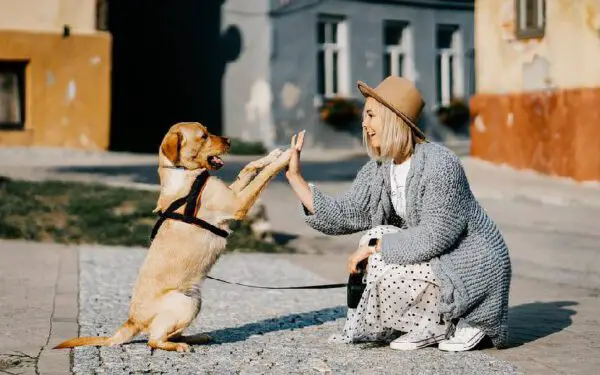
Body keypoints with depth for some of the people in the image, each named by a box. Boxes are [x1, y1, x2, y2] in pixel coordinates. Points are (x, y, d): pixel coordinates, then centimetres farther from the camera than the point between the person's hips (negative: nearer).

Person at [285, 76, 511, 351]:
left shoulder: (439, 164, -24)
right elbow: (341, 215, -3)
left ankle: (453, 325, 0)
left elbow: (435, 236, -27)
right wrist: (295, 176, -6)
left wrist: (375, 246, -21)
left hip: (474, 267, -9)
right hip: (436, 259, 9)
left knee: (386, 274, -21)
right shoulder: (378, 169, 1)